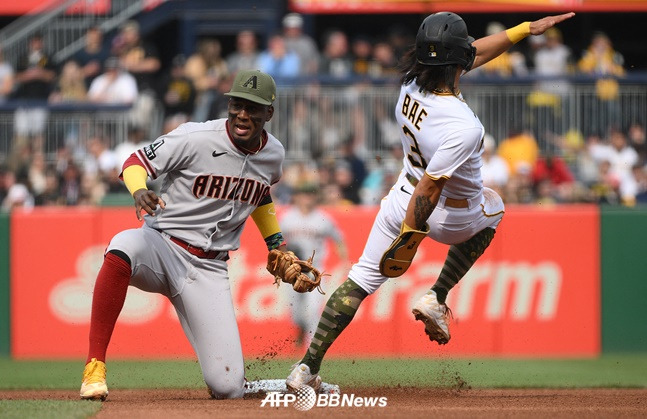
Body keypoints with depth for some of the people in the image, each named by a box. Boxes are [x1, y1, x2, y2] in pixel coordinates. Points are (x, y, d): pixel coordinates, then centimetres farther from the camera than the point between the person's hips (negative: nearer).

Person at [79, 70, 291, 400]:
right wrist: (139, 191, -29)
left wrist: (276, 243, 21)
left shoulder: (273, 154, 3)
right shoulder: (197, 138, -14)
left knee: (227, 388, -10)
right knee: (125, 246, -43)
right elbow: (136, 161, -8)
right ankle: (94, 368, -36)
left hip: (209, 270, 3)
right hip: (163, 246, -3)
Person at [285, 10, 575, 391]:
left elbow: (476, 53, 2)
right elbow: (429, 189, -35)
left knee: (362, 280, 14)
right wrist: (410, 238, -27)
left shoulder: (411, 85, -13)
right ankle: (437, 299, 19)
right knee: (491, 207, 30)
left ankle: (307, 369, 6)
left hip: (402, 199, 5)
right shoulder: (463, 128, -36)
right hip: (454, 219, -5)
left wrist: (525, 29, 5)